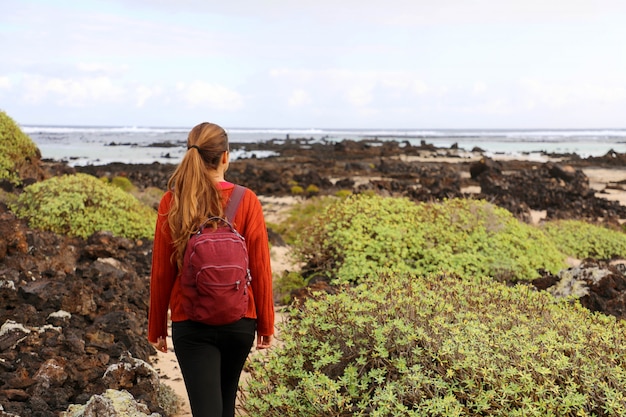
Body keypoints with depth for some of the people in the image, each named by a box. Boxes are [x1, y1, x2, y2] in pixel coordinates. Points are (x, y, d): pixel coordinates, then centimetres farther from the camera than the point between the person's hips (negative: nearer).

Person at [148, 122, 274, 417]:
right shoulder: (246, 201, -8)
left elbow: (161, 272, -3)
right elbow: (260, 269, -6)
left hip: (191, 324, -1)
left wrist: (156, 328, 9)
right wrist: (265, 324, 6)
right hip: (239, 321, 2)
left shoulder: (172, 202, -7)